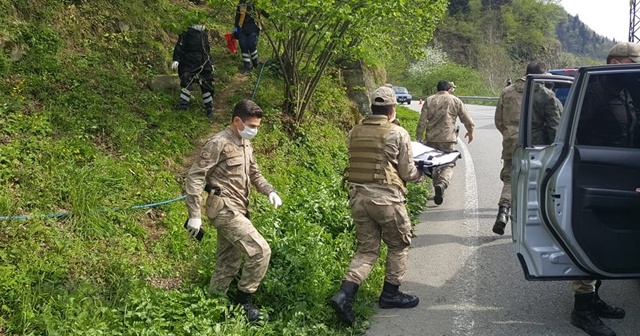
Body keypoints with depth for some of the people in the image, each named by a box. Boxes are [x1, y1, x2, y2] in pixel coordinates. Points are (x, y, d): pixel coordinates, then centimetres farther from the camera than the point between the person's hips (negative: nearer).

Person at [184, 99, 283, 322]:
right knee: (260, 251, -15)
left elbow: (254, 175, 24)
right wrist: (194, 215, -20)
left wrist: (270, 191, 3)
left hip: (236, 211, 9)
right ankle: (243, 300, 0)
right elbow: (195, 176, -16)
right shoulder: (219, 143, -13)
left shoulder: (245, 145, 14)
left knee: (228, 265, 15)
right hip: (224, 210, -9)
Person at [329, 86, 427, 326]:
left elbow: (358, 163, 11)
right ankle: (390, 294, 25)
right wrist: (421, 175, 19)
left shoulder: (355, 132, 6)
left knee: (366, 250, 13)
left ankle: (344, 294, -3)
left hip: (358, 196, 5)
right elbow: (408, 173, -3)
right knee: (399, 245, 18)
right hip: (386, 198, -5)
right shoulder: (397, 133, -7)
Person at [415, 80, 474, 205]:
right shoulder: (455, 101, 4)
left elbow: (422, 122, 1)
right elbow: (467, 120, 7)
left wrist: (418, 139, 6)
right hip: (448, 139, -2)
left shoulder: (429, 100, 7)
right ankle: (442, 183, -26)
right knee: (448, 165, 2)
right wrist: (470, 132, 25)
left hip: (431, 139, 3)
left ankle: (438, 190, 21)